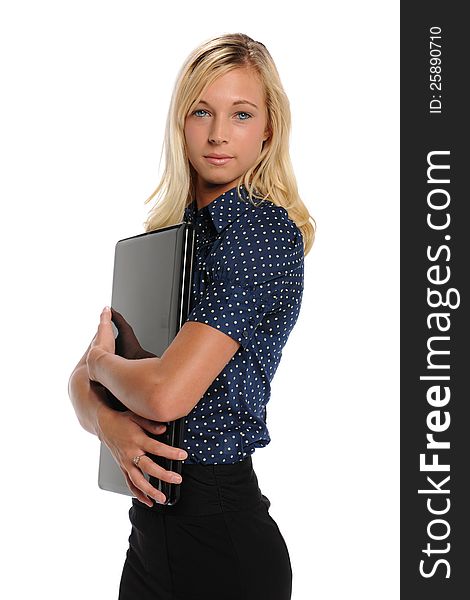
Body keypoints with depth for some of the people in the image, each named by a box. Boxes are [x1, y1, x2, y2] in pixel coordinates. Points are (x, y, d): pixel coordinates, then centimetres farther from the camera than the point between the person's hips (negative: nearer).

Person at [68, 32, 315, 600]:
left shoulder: (263, 229, -16)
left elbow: (167, 393, -26)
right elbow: (82, 379, 7)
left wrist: (103, 362, -6)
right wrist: (109, 422, -14)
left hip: (218, 537, -7)